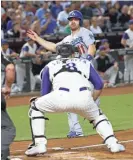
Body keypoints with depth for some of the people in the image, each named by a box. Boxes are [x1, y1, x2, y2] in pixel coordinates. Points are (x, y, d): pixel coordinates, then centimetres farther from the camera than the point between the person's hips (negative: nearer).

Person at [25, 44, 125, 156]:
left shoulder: (50, 66, 32)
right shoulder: (85, 63, 33)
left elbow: (44, 94, 28)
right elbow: (99, 85, 23)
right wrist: (90, 102, 35)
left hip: (61, 96, -2)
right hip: (84, 98, 2)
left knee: (35, 107, 24)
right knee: (97, 116, 31)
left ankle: (40, 145, 12)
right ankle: (113, 143, 10)